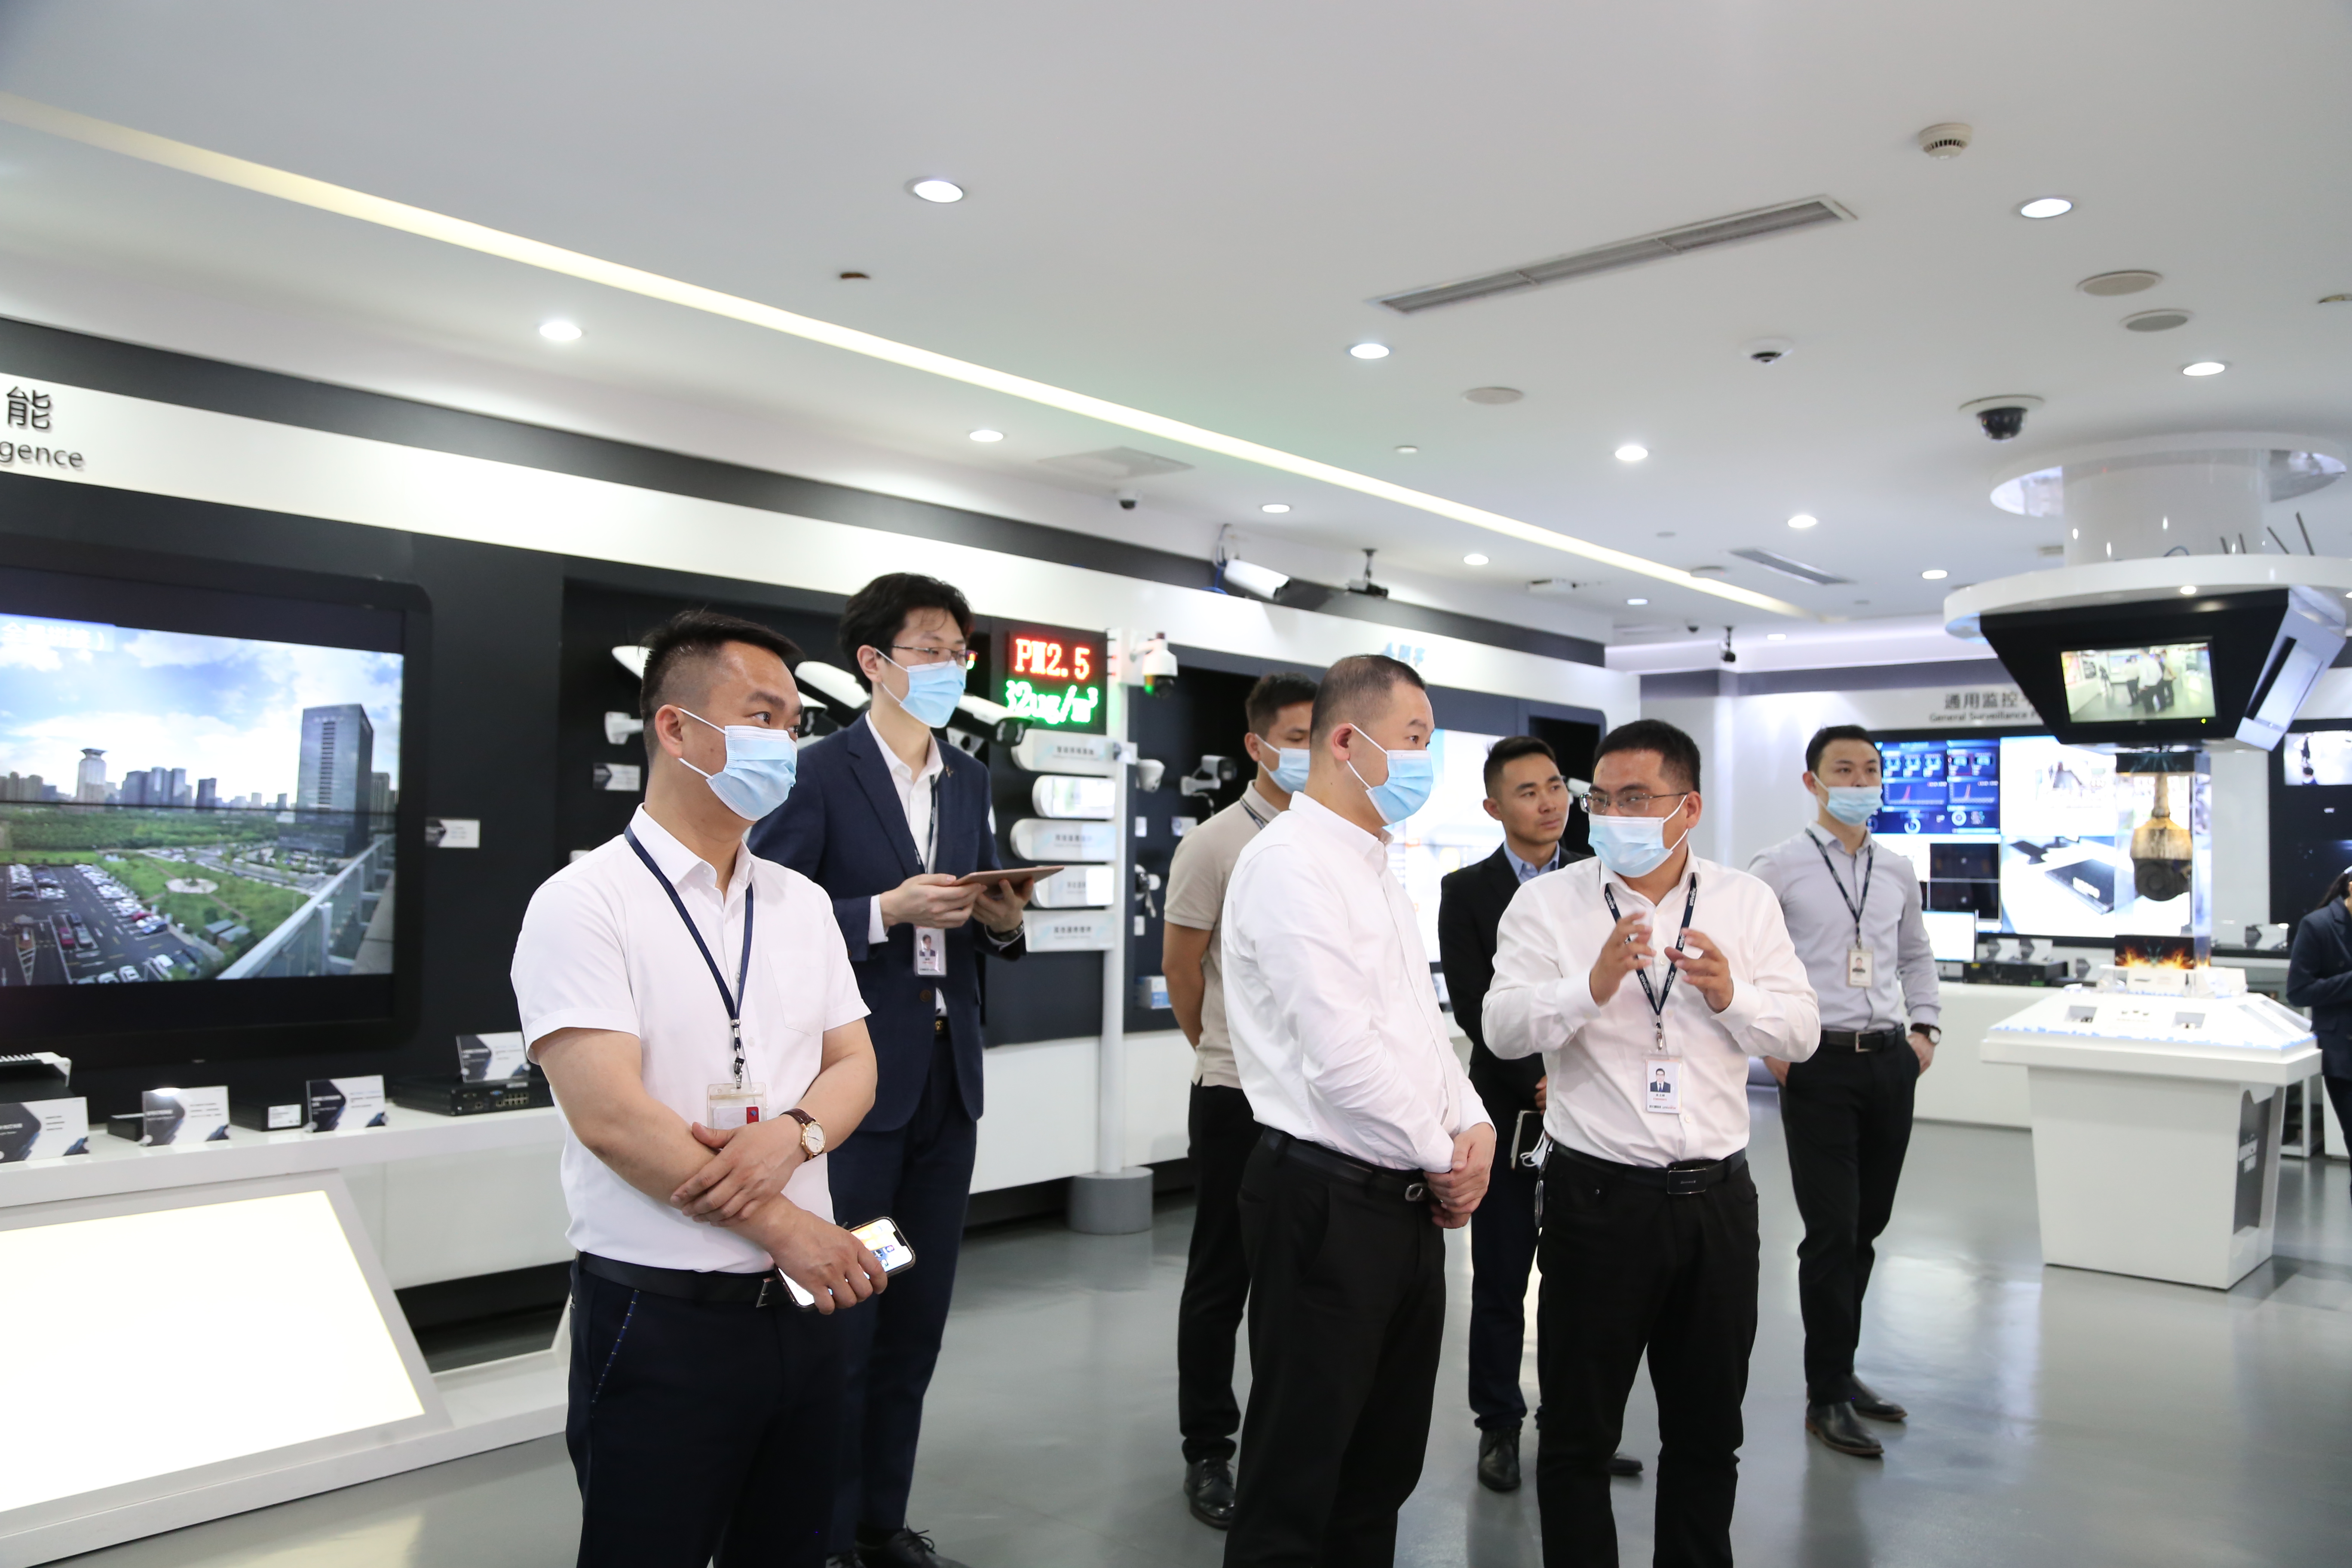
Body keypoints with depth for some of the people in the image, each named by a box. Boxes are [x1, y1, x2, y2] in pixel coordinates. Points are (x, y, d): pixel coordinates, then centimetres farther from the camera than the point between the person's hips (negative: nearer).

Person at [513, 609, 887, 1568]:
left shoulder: (801, 904, 9)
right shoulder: (586, 902, -10)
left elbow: (854, 1068, 8)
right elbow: (610, 1118, -18)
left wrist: (792, 1133, -15)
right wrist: (788, 1228, -15)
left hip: (804, 1302, 6)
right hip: (661, 1319, -5)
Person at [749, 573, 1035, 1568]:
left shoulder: (970, 780, 12)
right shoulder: (818, 771, -8)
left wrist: (1001, 921, -4)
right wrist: (887, 912, -22)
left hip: (946, 1083, 7)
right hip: (855, 1082, -6)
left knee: (917, 1320, 14)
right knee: (842, 1326, 4)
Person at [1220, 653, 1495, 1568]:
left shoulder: (1373, 868, 14)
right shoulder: (1290, 863, -17)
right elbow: (1342, 1055, -22)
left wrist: (1474, 1126, 1)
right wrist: (1444, 1157, -10)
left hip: (1410, 1205, 9)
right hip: (1328, 1205, -9)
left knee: (1383, 1469, 19)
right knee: (1296, 1487, 5)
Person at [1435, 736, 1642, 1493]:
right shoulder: (1467, 891, 0)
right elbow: (1473, 1006, -6)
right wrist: (1538, 1081, -14)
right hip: (1511, 1112, -2)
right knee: (1500, 1281, 7)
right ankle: (1499, 1426, 21)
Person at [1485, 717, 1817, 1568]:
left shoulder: (1747, 902, 6)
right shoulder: (1548, 903, -3)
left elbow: (1800, 1033, 3)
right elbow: (1504, 1029, -11)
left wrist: (1731, 994, -16)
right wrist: (1594, 984, -26)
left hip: (1717, 1200, 3)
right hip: (1598, 1199, -3)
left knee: (1708, 1433, 18)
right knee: (1578, 1434, 9)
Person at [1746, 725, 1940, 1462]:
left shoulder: (1898, 871, 11)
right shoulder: (1779, 867, -6)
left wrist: (1925, 1027, 13)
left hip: (1891, 1062, 5)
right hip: (1819, 1064, -5)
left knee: (1867, 1227, 13)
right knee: (1832, 1232, -4)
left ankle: (1840, 1370, 29)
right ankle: (1826, 1397, 10)